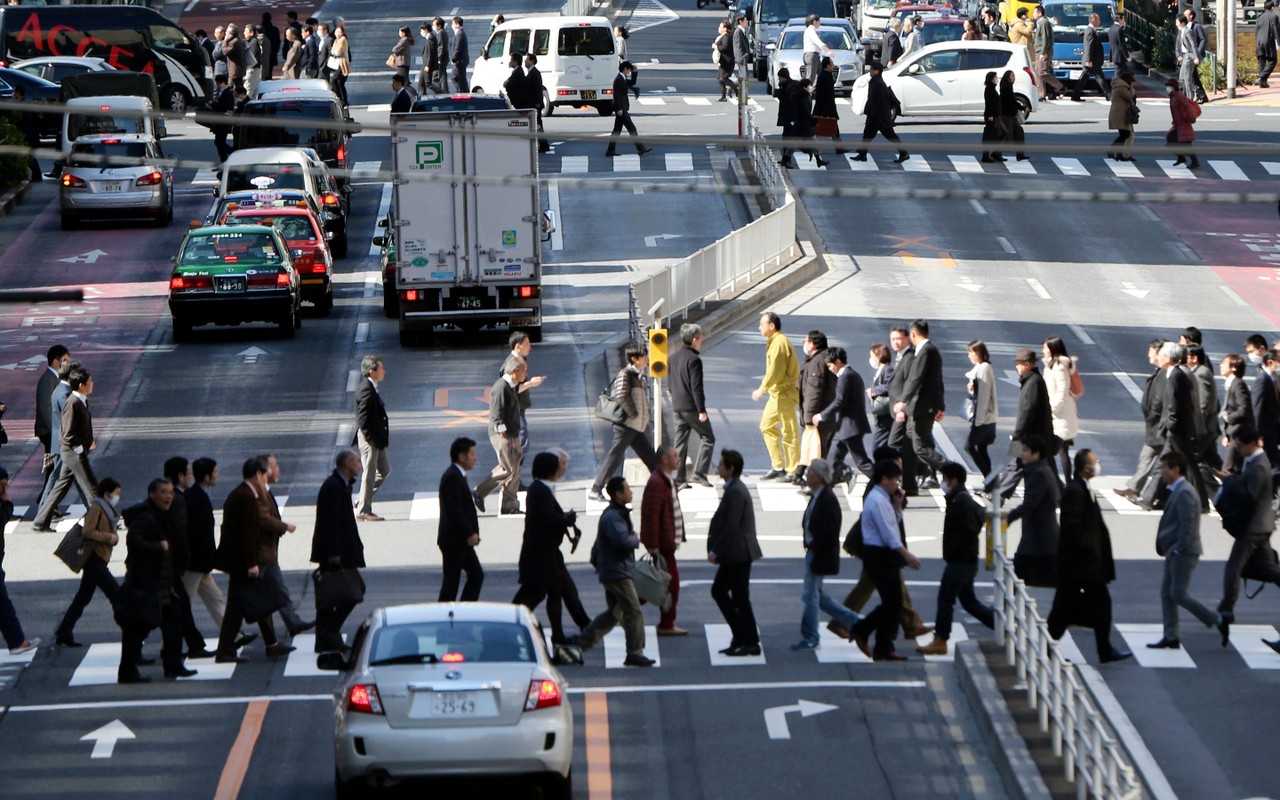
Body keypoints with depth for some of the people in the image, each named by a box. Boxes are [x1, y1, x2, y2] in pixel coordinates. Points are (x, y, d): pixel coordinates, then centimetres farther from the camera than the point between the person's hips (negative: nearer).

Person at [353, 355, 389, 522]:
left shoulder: (372, 388, 12)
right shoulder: (366, 390, -19)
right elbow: (363, 418, -23)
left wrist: (379, 439, 13)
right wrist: (371, 438, -21)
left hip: (376, 439, 10)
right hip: (369, 438, -10)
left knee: (384, 469, 17)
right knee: (369, 474, -3)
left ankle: (362, 501, 22)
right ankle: (364, 511, 5)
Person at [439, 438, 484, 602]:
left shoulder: (457, 476, 15)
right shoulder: (453, 478, -18)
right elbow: (454, 511, -25)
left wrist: (471, 533, 12)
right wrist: (469, 533, -25)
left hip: (461, 540, 10)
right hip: (453, 540, -10)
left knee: (476, 575, 12)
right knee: (451, 581, -4)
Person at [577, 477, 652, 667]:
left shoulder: (617, 514, 17)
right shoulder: (612, 517, -17)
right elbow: (622, 540, -30)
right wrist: (636, 540, -11)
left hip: (611, 572, 11)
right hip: (617, 572, -11)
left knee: (613, 613, 17)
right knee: (633, 612, -9)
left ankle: (581, 642, 19)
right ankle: (635, 653, -7)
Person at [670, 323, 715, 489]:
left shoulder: (673, 358, 11)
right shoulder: (694, 360, -15)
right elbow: (696, 387, -18)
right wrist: (701, 410, -17)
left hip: (677, 406, 8)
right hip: (692, 406, -8)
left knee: (680, 442, 9)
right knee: (707, 438, 1)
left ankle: (679, 478, 8)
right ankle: (699, 474, -9)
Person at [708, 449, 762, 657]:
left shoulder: (736, 492, -19)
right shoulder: (734, 489, 13)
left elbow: (731, 526, -22)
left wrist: (715, 551, -17)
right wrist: (715, 549, 11)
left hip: (738, 554, -10)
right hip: (732, 555, 10)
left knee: (740, 598, -3)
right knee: (718, 590, 15)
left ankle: (751, 643, 4)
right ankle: (741, 636, 19)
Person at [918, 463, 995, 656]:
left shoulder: (961, 501, -16)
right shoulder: (965, 499, 16)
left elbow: (969, 529, -25)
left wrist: (952, 550, -19)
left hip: (960, 561, -10)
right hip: (965, 560, 10)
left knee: (945, 598, -6)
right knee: (969, 601, 14)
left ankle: (939, 641, -3)